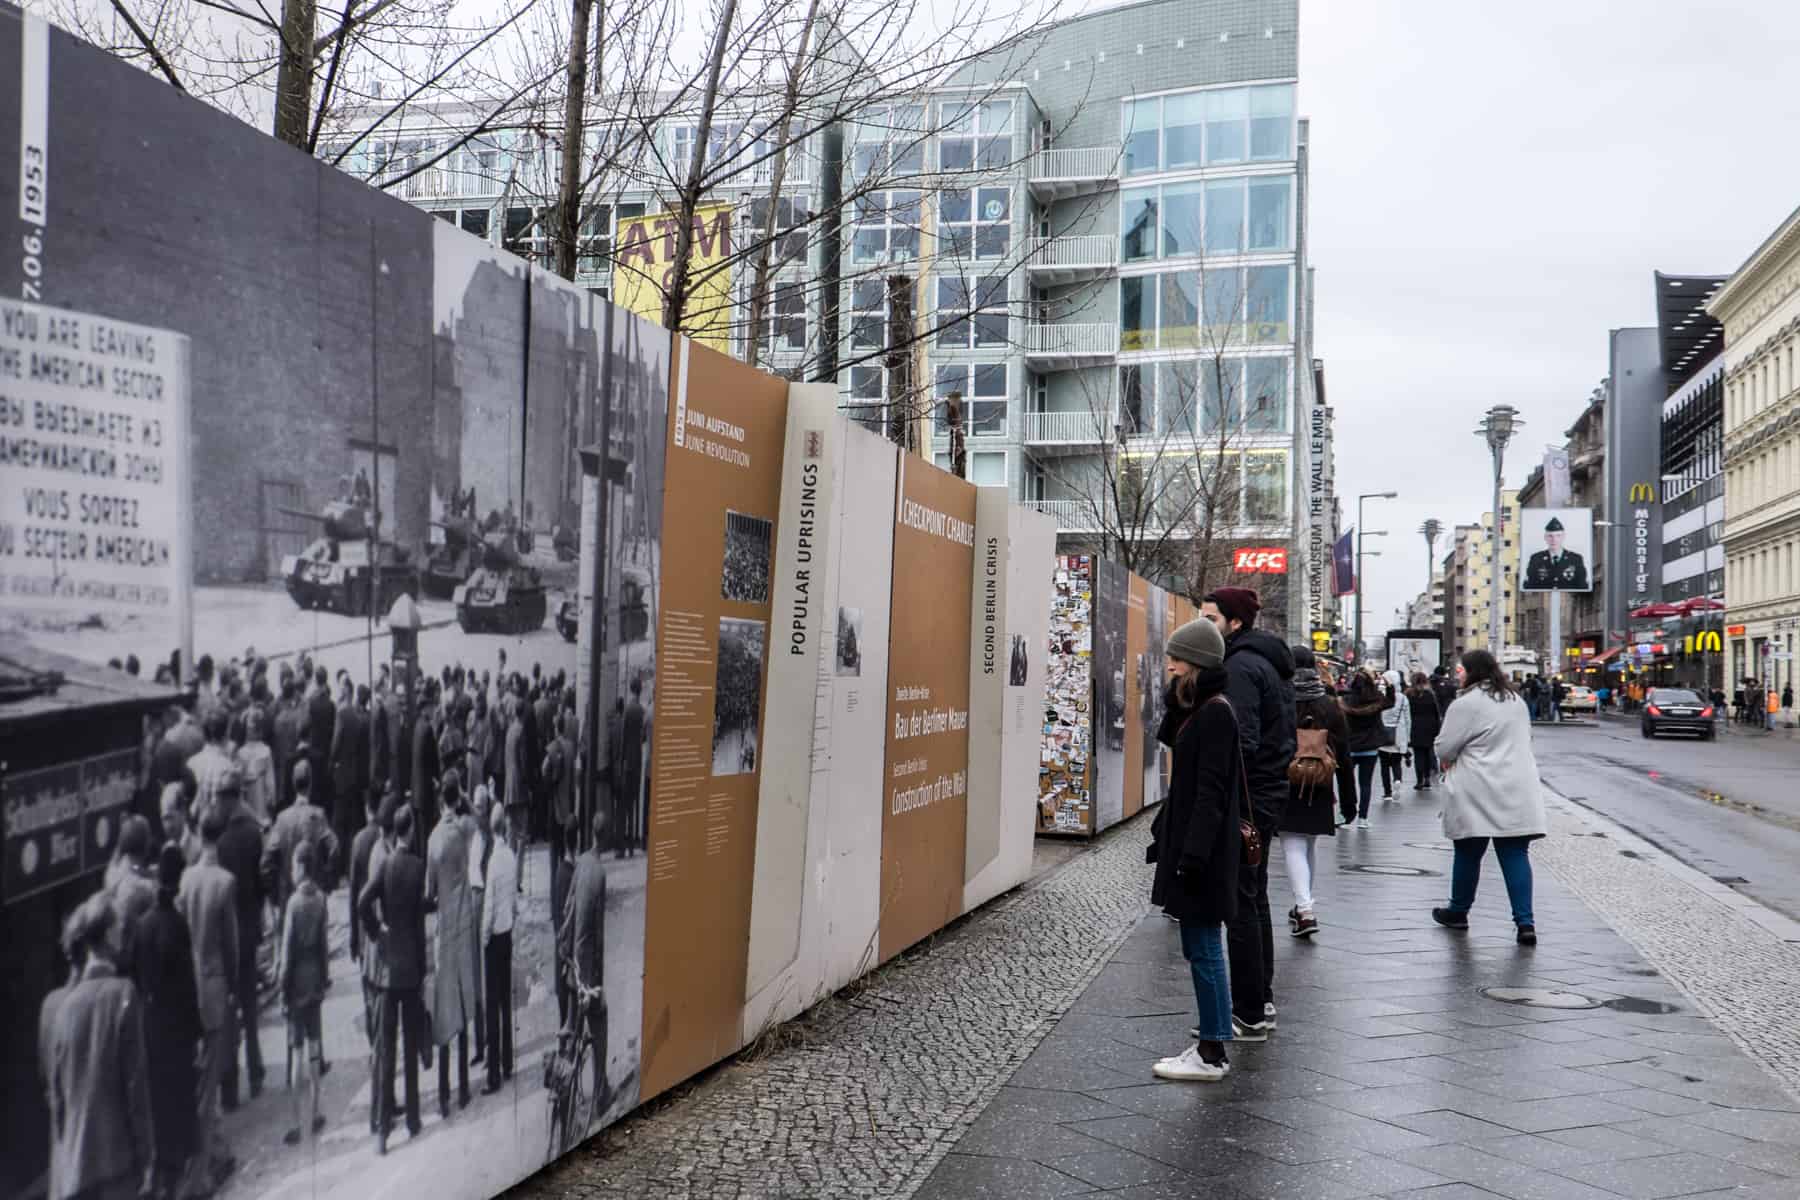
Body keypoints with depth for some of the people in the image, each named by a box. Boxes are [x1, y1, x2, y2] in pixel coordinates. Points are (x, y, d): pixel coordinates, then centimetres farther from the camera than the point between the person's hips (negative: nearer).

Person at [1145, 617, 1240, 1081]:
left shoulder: (1215, 713, -16)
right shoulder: (1197, 708, 12)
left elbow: (1211, 791, -21)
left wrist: (1193, 854, -23)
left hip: (1203, 846, -10)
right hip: (1188, 840, 10)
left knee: (1201, 946, -4)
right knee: (1201, 943, 18)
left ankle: (1212, 1054, 2)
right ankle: (1219, 1023, 30)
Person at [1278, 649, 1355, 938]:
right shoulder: (1329, 706, 4)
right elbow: (1344, 755, 6)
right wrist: (1348, 797, 11)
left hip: (1285, 787, -4)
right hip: (1318, 790, 4)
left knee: (1293, 847, -5)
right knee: (1308, 847, 19)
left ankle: (1304, 908, -20)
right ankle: (1303, 905, 30)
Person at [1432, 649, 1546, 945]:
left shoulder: (1466, 704, -12)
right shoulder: (1516, 700, 13)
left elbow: (1445, 748, -10)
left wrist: (1448, 761, 14)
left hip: (1477, 794, -5)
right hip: (1518, 792, 6)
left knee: (1468, 853, 9)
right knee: (1516, 854, 3)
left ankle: (1458, 911, 25)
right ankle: (1525, 922, -4)